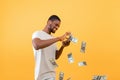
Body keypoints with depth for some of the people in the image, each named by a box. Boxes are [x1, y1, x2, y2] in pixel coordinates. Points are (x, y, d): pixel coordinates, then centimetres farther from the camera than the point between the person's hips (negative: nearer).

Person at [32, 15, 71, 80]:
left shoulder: (53, 39, 17)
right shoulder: (38, 34, -5)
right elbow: (37, 45, -28)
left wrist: (63, 46, -2)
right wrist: (58, 38, -28)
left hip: (51, 74, 8)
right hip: (43, 75, -8)